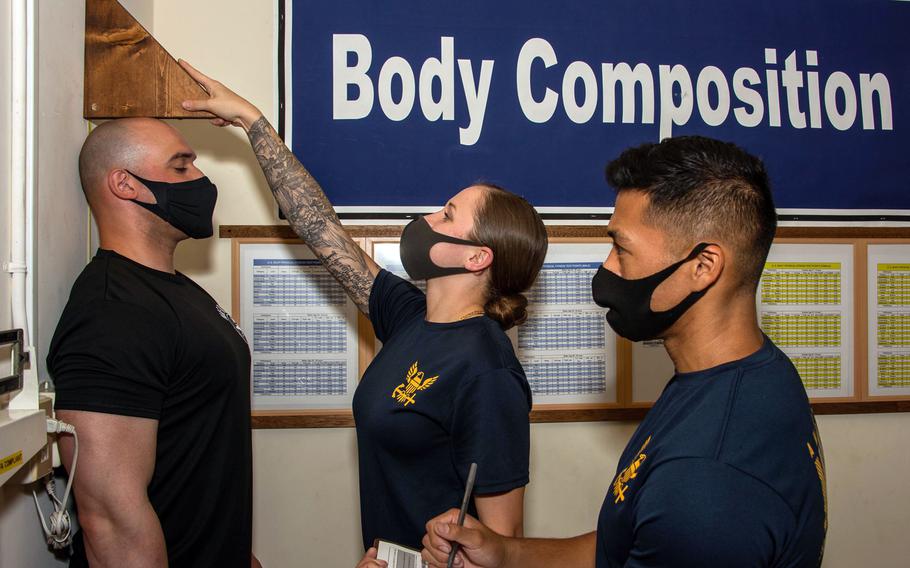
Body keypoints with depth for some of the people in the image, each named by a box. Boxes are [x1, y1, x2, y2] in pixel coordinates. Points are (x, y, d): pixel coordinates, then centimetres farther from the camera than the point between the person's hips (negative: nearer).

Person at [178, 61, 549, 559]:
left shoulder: (486, 374, -25)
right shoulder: (408, 317, -3)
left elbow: (502, 540, -23)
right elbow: (319, 224, 2)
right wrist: (250, 118, 5)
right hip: (387, 552, 7)